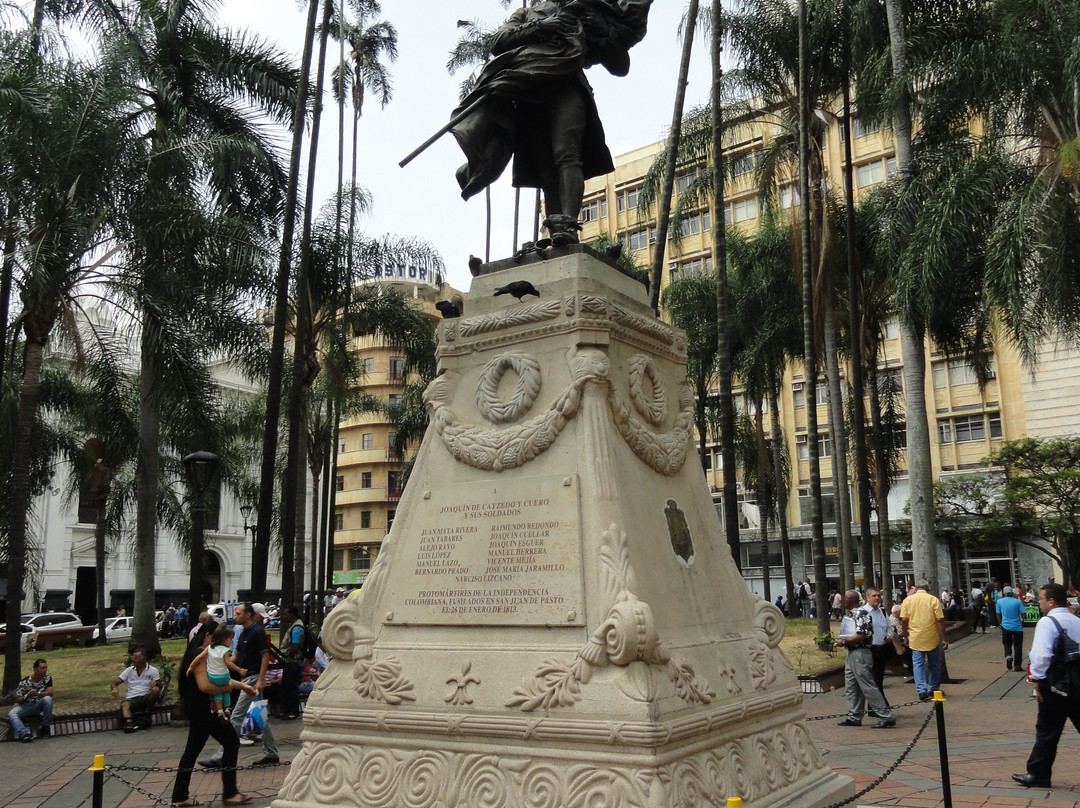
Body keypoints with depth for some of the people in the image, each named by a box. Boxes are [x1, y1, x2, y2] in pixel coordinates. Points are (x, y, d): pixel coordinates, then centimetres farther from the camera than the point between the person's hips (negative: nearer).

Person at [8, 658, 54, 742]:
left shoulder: (48, 678, -7)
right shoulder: (24, 682, -12)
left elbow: (50, 693, -17)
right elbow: (17, 700, -9)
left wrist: (37, 693, -32)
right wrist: (27, 695, -30)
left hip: (38, 705, 1)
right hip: (24, 706, 0)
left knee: (48, 699, -31)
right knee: (12, 714, -30)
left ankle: (46, 727, -18)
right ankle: (25, 734, -47)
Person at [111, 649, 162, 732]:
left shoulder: (152, 670, 8)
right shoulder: (129, 670, 16)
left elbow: (160, 686, 0)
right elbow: (116, 681, 9)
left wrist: (155, 683, -25)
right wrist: (114, 688, -16)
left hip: (146, 697, -1)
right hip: (132, 698, 1)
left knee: (156, 689, -31)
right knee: (124, 705, -32)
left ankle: (146, 714, -16)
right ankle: (129, 723, -57)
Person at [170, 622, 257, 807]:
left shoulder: (205, 654, 15)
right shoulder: (200, 655, -18)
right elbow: (205, 685, -29)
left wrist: (242, 686, 14)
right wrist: (228, 687, -17)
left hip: (198, 709, 11)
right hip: (203, 709, -11)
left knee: (193, 749, 15)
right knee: (231, 743, -5)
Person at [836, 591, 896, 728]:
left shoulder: (861, 613, -16)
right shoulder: (852, 614, 14)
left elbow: (861, 636, -23)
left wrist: (844, 642, -14)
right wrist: (842, 639, 6)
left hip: (860, 654, -10)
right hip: (852, 654, 10)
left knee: (868, 687, -7)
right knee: (852, 687, 13)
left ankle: (886, 717, -3)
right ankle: (854, 717, 19)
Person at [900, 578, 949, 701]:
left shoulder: (907, 600, 1)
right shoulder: (933, 600, -4)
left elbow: (904, 620, -2)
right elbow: (940, 620, -8)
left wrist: (906, 636, 9)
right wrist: (944, 639, -4)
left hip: (915, 639, 1)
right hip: (931, 638, -1)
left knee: (918, 664, 5)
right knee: (934, 664, 15)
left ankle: (922, 691, -5)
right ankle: (933, 689, 22)